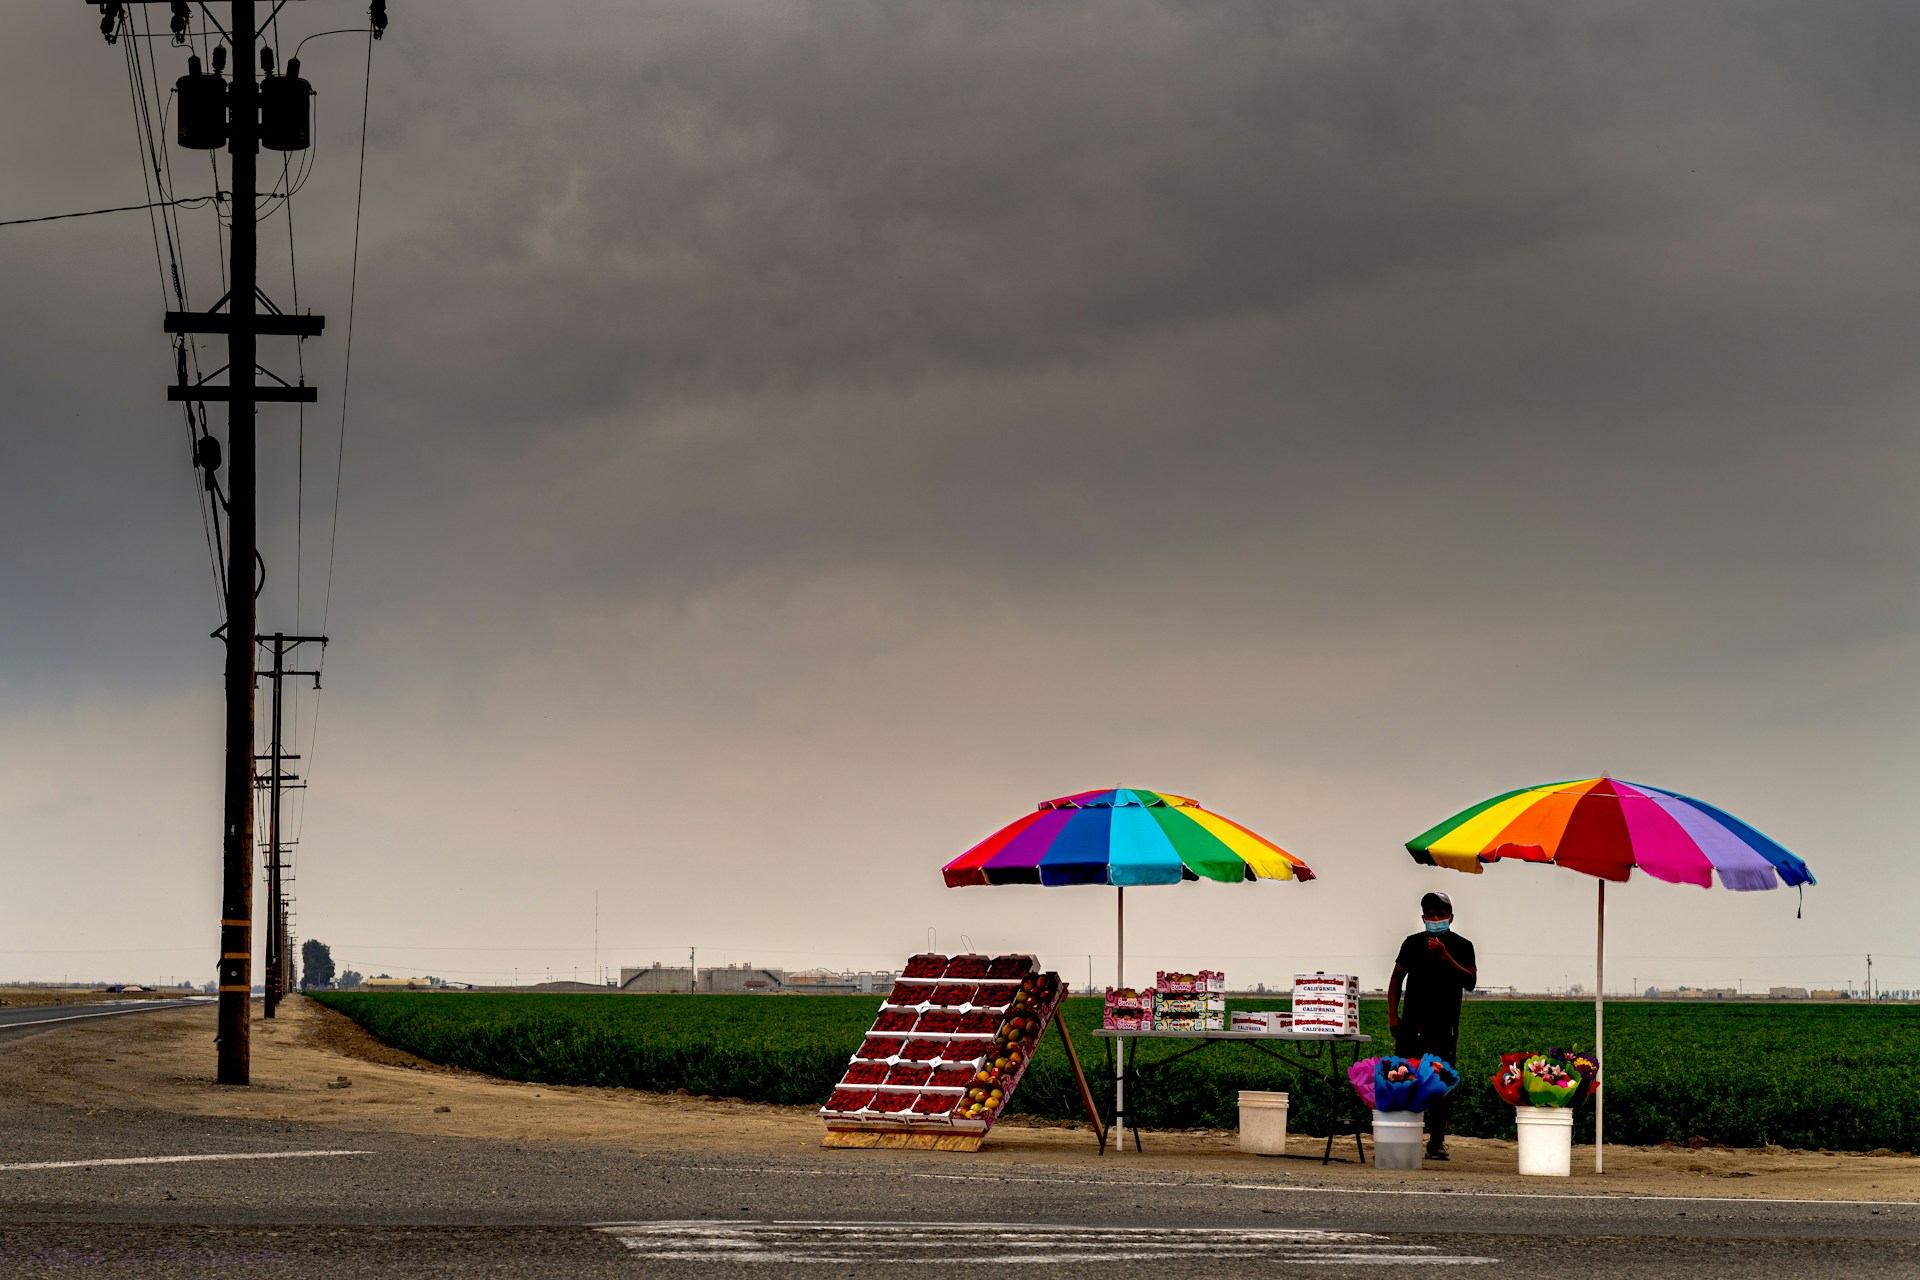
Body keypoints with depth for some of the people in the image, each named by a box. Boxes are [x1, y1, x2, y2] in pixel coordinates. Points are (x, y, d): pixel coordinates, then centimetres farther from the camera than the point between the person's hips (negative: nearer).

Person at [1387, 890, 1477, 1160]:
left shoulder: (1461, 946, 5)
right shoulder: (1413, 943, 10)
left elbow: (1470, 982, -7)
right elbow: (1397, 978, 14)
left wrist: (1445, 956, -17)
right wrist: (1392, 1015, 4)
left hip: (1445, 1027, -1)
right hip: (1412, 1025, 1)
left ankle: (1436, 1143, 3)